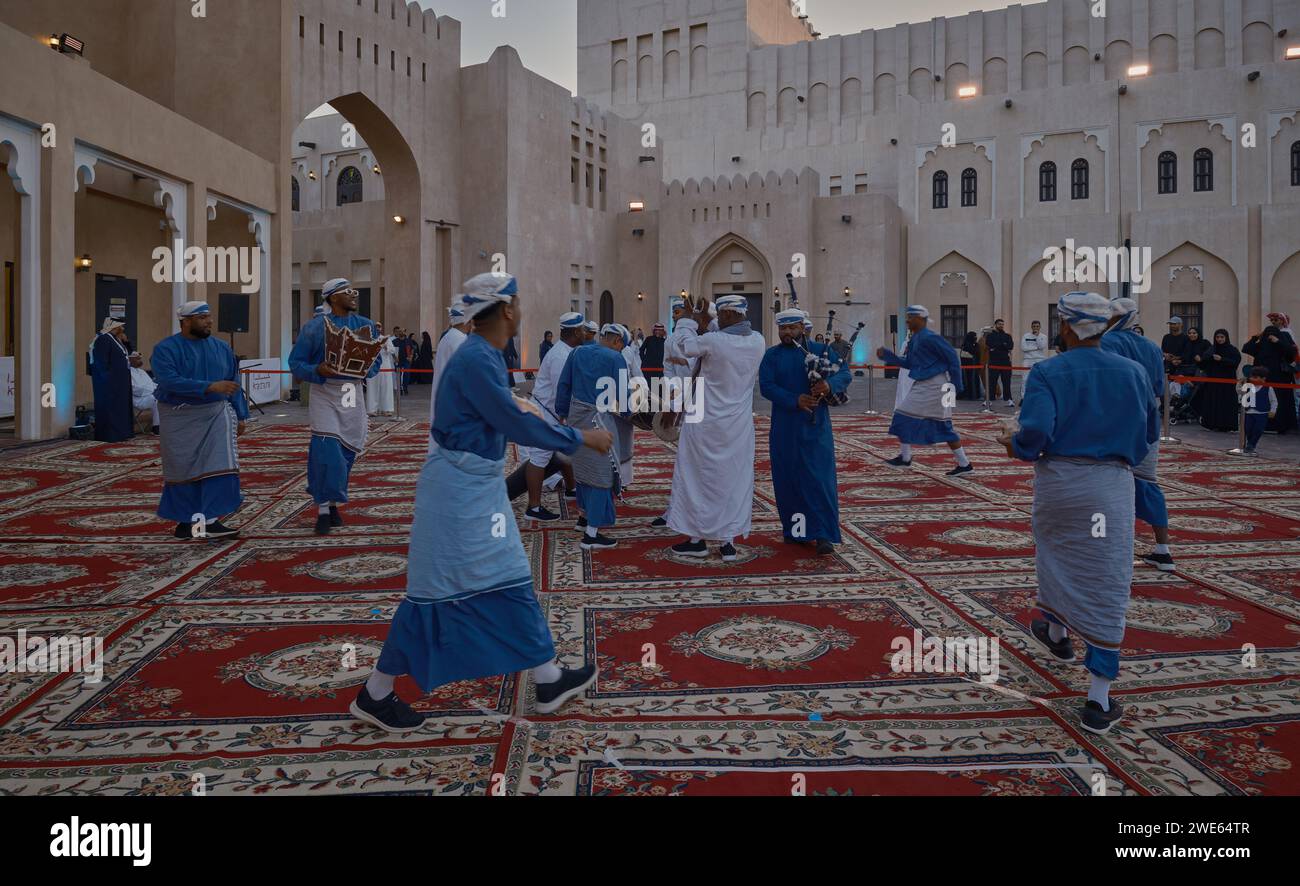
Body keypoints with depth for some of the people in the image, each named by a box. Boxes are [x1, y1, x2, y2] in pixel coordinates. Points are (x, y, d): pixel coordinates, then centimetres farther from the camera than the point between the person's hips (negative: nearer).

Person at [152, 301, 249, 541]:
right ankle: (186, 520, 21)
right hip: (180, 418, -2)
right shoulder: (166, 349, -6)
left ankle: (210, 521, -8)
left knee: (218, 467, -10)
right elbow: (169, 381, -21)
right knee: (184, 470, 7)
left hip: (216, 415, 2)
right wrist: (210, 387, -28)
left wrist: (240, 416, 10)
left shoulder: (221, 348, 8)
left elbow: (234, 385, 14)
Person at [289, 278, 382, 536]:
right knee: (327, 454, -12)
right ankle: (323, 510, -2)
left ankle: (334, 505, 26)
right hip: (325, 395, -4)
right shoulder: (315, 328, -2)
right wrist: (318, 371, -22)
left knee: (347, 454, 9)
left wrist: (366, 370, -13)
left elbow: (376, 363, 10)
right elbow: (295, 363, -3)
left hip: (354, 394, 4)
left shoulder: (366, 326, 9)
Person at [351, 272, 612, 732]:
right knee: (438, 591, -1)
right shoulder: (475, 359, -21)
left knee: (512, 582, 14)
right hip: (459, 487, -10)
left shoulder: (487, 356, 9)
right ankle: (375, 694, 14)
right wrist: (580, 438, -14)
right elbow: (517, 424, -22)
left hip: (479, 484, 10)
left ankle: (549, 679, 24)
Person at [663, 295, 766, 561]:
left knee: (699, 478, 9)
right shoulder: (758, 342, -3)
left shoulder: (712, 341, -19)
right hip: (739, 426, 4)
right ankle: (729, 541, 12)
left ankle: (697, 539, 16)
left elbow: (686, 346, -1)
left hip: (706, 424, -4)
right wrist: (704, 325, 13)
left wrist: (691, 319, 13)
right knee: (735, 480, 9)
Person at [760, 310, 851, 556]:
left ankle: (823, 536, -6)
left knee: (820, 479, -6)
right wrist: (795, 400, -19)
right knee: (788, 480, 6)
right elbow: (766, 386, -6)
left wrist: (830, 384, -24)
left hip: (815, 427, -1)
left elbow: (846, 373, -1)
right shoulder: (771, 356, 7)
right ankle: (795, 531, 19)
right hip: (784, 429, 2)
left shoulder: (821, 350, 6)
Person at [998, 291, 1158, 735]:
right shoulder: (1134, 372, 2)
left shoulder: (1047, 373, -9)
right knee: (1106, 587, 2)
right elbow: (1149, 433, 11)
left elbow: (1035, 430, -21)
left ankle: (1057, 633, 52)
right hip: (1111, 485, 1)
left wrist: (1017, 448, 0)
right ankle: (1098, 702, 4)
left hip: (1057, 479, 0)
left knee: (1056, 556, 27)